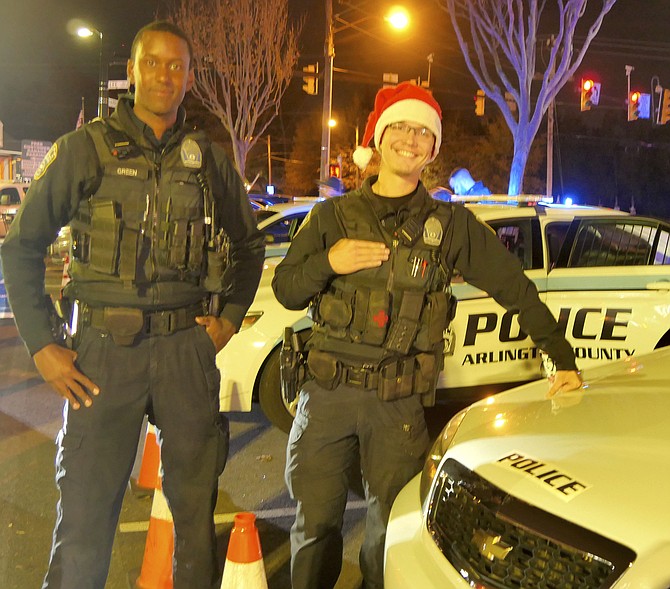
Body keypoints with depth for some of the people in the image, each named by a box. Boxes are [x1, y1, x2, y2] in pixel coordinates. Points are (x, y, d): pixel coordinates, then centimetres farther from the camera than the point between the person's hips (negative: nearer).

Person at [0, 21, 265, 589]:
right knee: (85, 515, 3)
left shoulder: (209, 160, 10)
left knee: (197, 508, 13)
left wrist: (230, 318, 8)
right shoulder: (85, 148, 2)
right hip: (104, 349, -2)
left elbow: (249, 246, 22)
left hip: (188, 348, 3)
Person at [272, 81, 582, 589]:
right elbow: (286, 292, 6)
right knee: (315, 523, 9)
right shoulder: (334, 215, 7)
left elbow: (516, 289, 8)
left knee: (391, 528, 7)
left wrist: (563, 359, 3)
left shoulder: (450, 224, 5)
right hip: (327, 391, 1)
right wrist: (327, 262, -13)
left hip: (400, 400, 0)